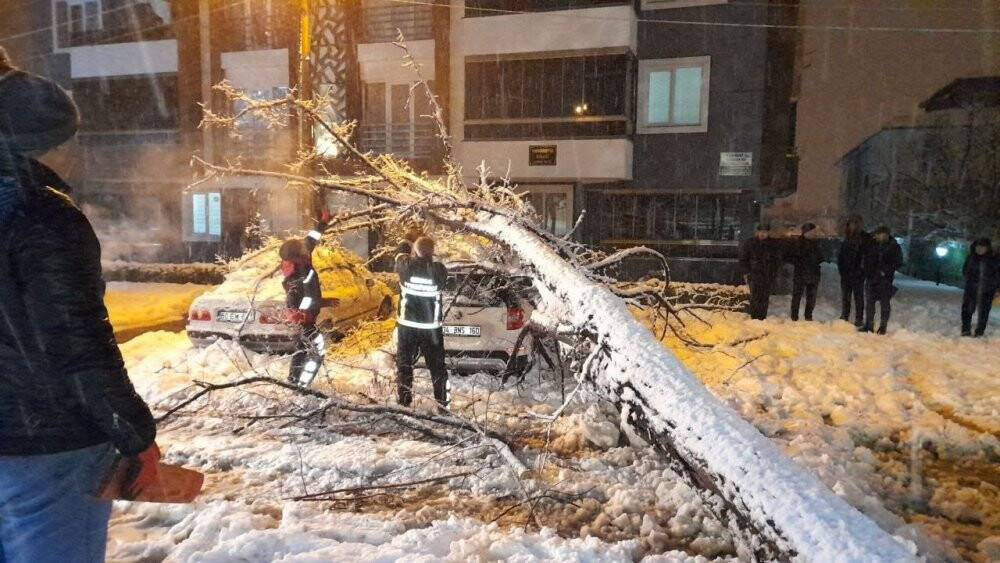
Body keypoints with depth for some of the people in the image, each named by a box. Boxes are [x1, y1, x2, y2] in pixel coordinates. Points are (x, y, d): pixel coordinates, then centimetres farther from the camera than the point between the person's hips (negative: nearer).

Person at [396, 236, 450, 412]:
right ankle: (443, 403, 12)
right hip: (431, 327, 0)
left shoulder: (406, 268, -9)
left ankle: (404, 401, 16)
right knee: (437, 366, 11)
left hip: (407, 325, 0)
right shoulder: (438, 270, -11)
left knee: (404, 364, 14)